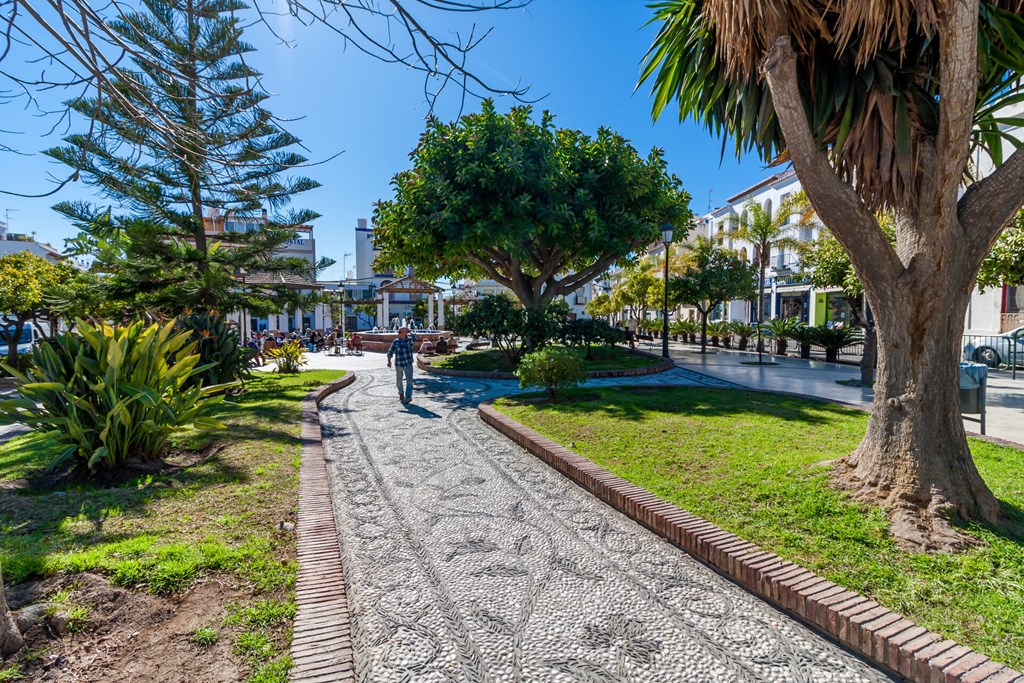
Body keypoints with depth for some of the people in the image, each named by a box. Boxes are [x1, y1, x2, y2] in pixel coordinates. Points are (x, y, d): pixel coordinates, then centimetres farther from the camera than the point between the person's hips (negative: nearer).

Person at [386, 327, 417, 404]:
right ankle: (401, 393, 35)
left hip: (408, 364, -2)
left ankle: (408, 397, -13)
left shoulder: (410, 340, -1)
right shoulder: (395, 342, 3)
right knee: (398, 381, 11)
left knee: (409, 380, -11)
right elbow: (390, 352, 2)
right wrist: (389, 361, -7)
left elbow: (414, 337, -24)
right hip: (398, 365, 2)